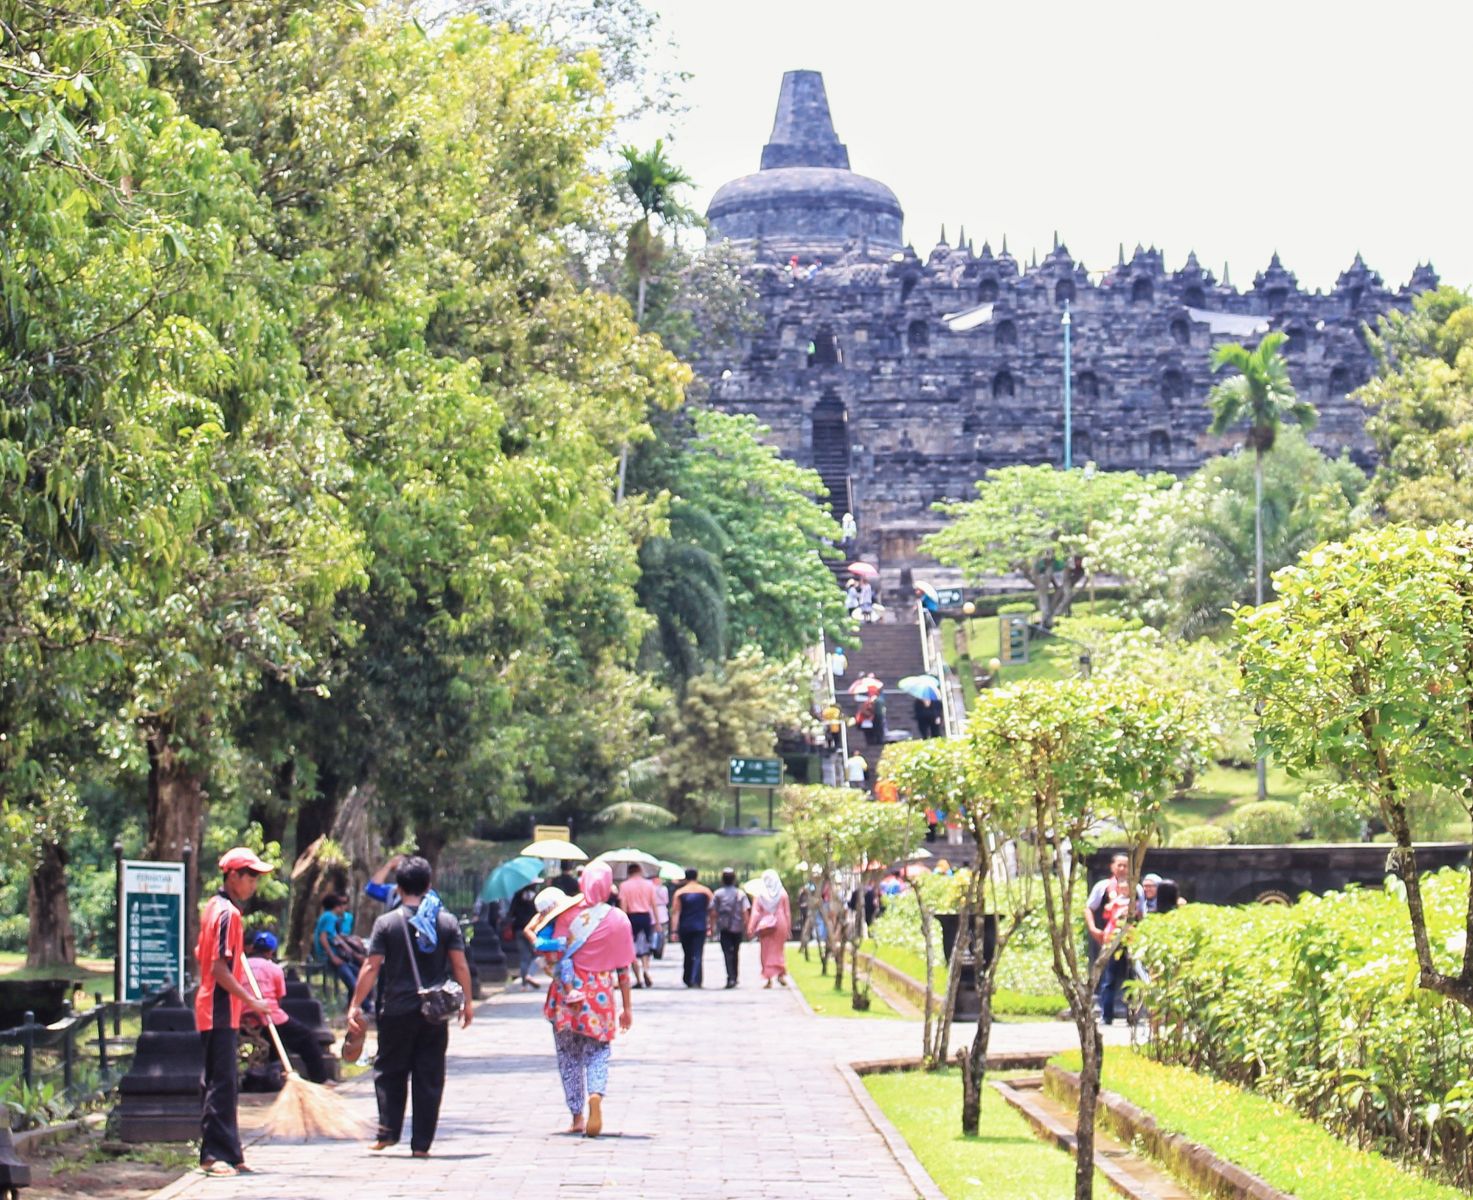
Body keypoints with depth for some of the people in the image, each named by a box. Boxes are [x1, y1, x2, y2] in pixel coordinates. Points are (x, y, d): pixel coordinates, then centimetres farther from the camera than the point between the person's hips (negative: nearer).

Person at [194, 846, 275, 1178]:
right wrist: (251, 1001, -18)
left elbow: (201, 957, 22)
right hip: (222, 1011, -10)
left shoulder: (214, 907, 14)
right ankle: (215, 1154, -10)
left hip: (215, 1010, 10)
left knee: (224, 1083, 12)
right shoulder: (228, 913, -15)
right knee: (222, 1083, -10)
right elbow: (220, 968, -21)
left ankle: (227, 1153, 16)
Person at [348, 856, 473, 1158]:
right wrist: (467, 1003, 10)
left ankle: (388, 1130, 3)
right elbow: (460, 966, 0)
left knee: (389, 1071, 13)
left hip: (397, 1011, -2)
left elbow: (371, 968, -6)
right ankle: (421, 1143, 4)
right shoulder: (447, 922, 1)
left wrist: (355, 1006, -1)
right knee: (429, 1076, 6)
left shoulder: (387, 923, -4)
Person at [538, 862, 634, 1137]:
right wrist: (627, 1007, 6)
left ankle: (577, 1117, 13)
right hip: (600, 993, 0)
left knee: (569, 1055, 12)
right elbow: (623, 969, 1)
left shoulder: (567, 914, -4)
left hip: (567, 991, 0)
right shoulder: (618, 919, -2)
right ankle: (596, 1094, -23)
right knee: (597, 1053, 7)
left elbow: (558, 953, -10)